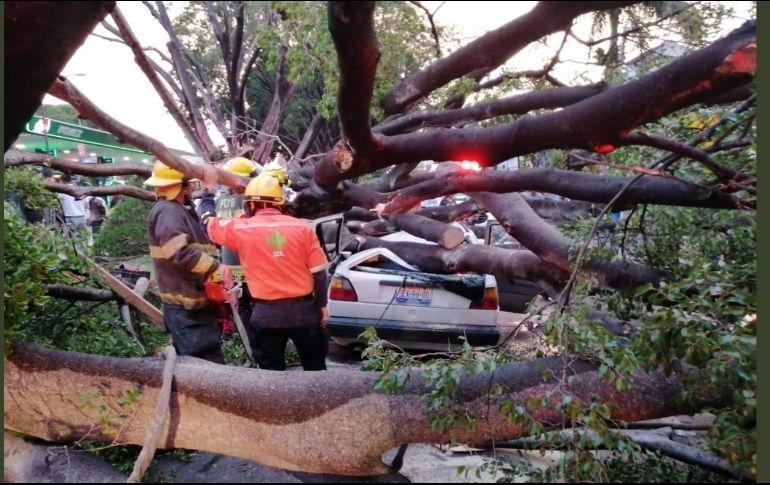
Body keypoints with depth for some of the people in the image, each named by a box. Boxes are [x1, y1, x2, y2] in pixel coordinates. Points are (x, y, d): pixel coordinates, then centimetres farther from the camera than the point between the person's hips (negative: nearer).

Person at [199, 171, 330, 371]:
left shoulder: (241, 229, -6)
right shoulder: (301, 228, -4)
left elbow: (210, 223, 13)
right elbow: (319, 272, -3)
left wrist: (206, 199, 33)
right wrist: (322, 305, 10)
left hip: (267, 314, -1)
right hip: (304, 309, 1)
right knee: (316, 368, 16)